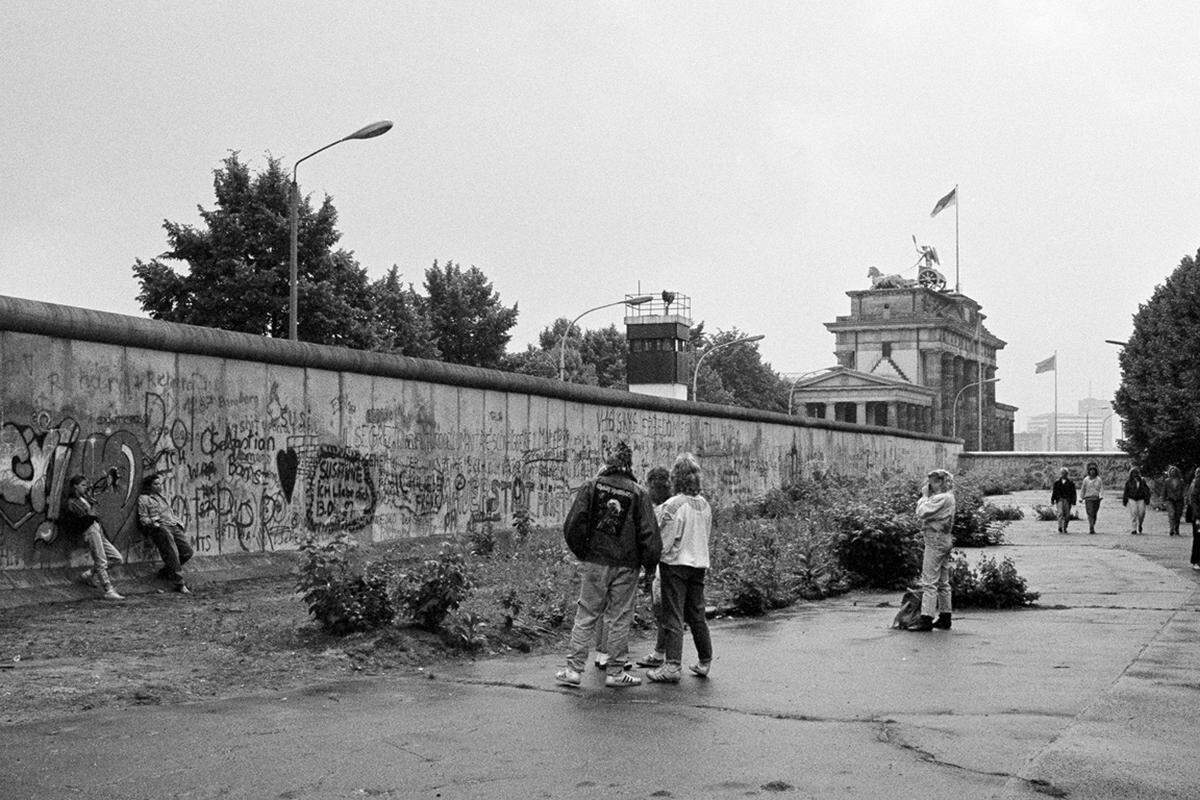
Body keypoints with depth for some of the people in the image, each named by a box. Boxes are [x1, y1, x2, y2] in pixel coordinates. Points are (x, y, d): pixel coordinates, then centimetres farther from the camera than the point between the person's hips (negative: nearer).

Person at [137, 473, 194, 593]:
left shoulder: (162, 497, 29)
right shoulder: (144, 498, 8)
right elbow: (143, 518, 1)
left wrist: (178, 522, 17)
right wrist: (152, 522, -18)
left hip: (174, 526, 7)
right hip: (159, 528, -7)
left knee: (187, 551, -6)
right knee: (172, 554, -19)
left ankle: (165, 571, 11)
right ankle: (178, 583, -17)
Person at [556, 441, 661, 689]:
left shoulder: (592, 486, 0)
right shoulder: (638, 492, -3)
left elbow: (573, 524, -4)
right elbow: (649, 532, -5)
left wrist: (581, 552, 9)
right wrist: (649, 563, 7)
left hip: (594, 563, 1)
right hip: (625, 566, -1)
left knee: (586, 615, 8)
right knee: (619, 619, 7)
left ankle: (574, 669, 7)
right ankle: (615, 672, 11)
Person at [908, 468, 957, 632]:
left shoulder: (941, 498, -17)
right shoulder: (948, 497, 14)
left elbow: (921, 513, -20)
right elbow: (932, 514, 16)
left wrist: (925, 496, -9)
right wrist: (926, 496, 8)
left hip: (936, 540, -10)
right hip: (945, 540, 10)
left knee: (929, 582, -9)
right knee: (943, 582, 14)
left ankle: (926, 620, -11)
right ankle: (945, 618, 18)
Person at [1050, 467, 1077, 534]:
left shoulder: (1071, 483, 7)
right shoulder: (1057, 483, 9)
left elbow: (1073, 493, 6)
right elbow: (1054, 492, 12)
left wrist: (1073, 501, -1)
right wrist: (1052, 501, 8)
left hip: (1068, 501, 1)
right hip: (1059, 500, -1)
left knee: (1067, 515, 0)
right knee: (1061, 513, -16)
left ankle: (1064, 528, 15)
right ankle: (1060, 528, -16)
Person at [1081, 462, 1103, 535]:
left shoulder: (1099, 480, 5)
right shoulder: (1086, 479, 4)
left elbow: (1101, 489, -1)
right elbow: (1083, 489, 11)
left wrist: (1101, 496, -18)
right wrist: (1082, 498, 14)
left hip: (1096, 498, 2)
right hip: (1088, 498, -2)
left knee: (1094, 514, 8)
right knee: (1090, 514, -14)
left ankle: (1092, 528, 22)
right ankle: (1091, 529, -21)